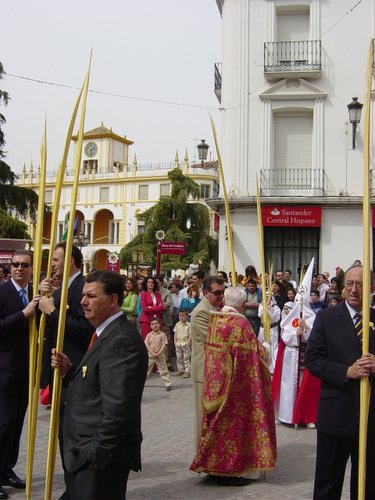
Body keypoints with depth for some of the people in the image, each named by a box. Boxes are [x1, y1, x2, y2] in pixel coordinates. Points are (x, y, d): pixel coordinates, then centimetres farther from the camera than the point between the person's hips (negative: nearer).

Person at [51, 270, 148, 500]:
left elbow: (117, 407, -26)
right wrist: (69, 370, 0)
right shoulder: (107, 333, 12)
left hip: (102, 456, -10)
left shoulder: (121, 341, -21)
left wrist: (97, 454, -21)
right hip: (91, 452, 10)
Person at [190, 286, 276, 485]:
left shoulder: (213, 319, 3)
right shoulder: (240, 323, -18)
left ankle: (212, 464, 24)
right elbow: (254, 353, -15)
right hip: (234, 384, -7)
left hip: (214, 381, 7)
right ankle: (228, 470, 11)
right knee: (232, 422, 3)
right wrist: (264, 350, 6)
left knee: (218, 421, 16)